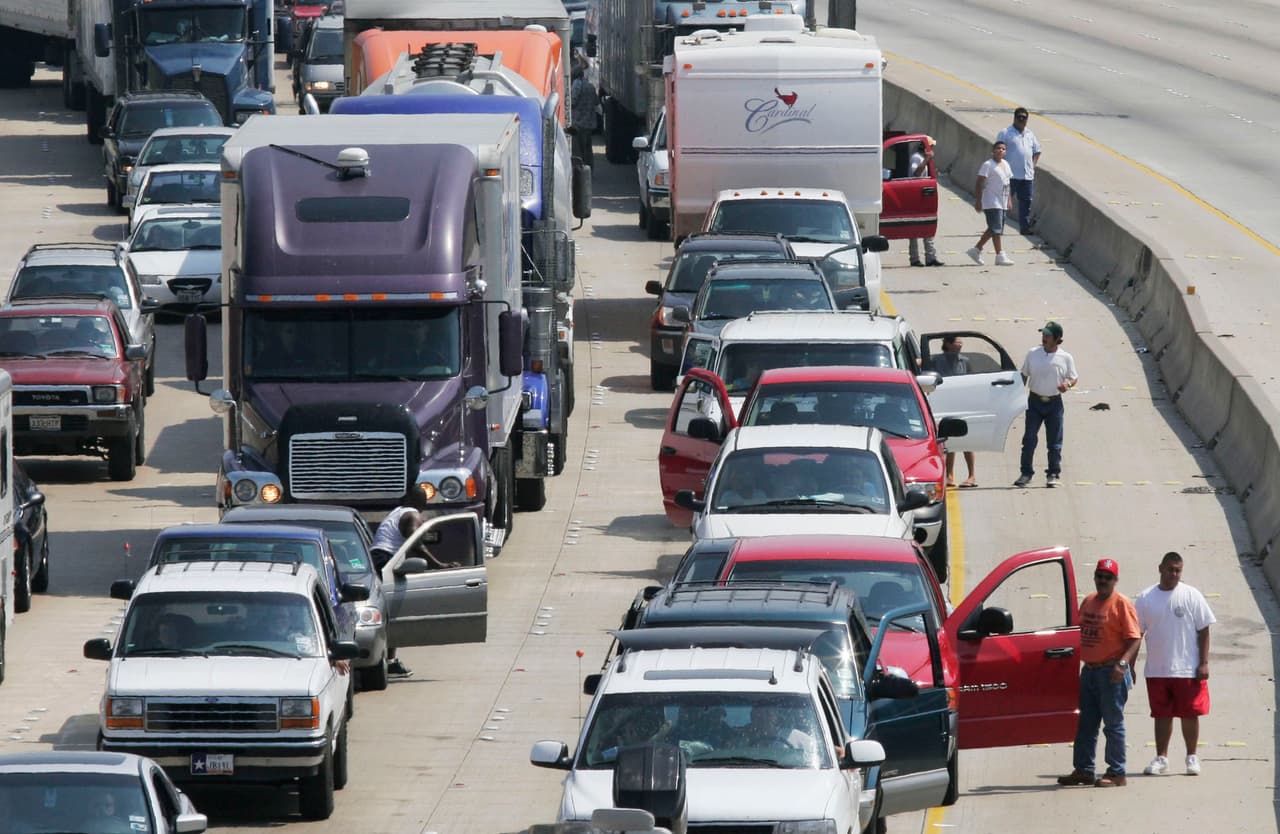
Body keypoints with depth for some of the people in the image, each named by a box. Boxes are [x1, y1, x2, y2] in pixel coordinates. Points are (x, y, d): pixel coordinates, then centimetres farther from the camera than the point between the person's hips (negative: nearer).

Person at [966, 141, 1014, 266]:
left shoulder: (1005, 164, 14)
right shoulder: (988, 165, -10)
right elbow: (979, 184, -13)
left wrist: (1009, 200, 18)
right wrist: (978, 201, -18)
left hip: (1002, 203, 9)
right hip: (991, 203, -9)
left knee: (992, 230, 12)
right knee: (996, 229, -9)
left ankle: (976, 250, 22)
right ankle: (1000, 256, -8)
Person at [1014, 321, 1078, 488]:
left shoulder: (1065, 358, -1)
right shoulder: (1033, 354, 3)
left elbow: (1074, 378, 7)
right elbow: (1024, 375, 10)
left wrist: (1068, 384, -16)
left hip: (1054, 403, -1)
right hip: (1034, 401, 1)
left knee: (1054, 441, 3)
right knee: (1029, 438, -3)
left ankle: (1053, 474, 12)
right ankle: (1026, 473, 4)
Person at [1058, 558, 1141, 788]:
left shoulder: (1121, 603, -8)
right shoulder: (1088, 602, 14)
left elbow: (1134, 638, -14)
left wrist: (1123, 662, -26)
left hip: (1111, 673, -8)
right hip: (1089, 671, 8)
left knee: (1113, 724, -5)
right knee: (1086, 724, 11)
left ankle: (1117, 774, -1)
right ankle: (1083, 770, 19)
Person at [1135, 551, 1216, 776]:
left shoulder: (1192, 596, -1)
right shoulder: (1145, 599, 4)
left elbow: (1203, 631, 0)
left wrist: (1204, 663, -7)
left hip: (1188, 669, -2)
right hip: (1156, 670, 2)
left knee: (1190, 714, 4)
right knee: (1162, 715, 7)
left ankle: (1192, 757, 16)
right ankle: (1161, 758, 14)